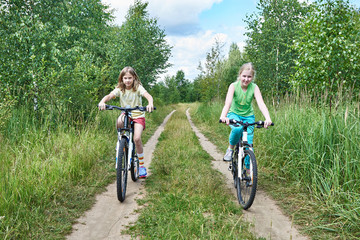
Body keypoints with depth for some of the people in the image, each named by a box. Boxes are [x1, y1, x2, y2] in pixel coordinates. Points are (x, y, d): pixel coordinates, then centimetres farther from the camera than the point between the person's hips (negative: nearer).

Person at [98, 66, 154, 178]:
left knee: (137, 138, -20)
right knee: (119, 122, -35)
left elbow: (148, 96, -25)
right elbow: (109, 95, -19)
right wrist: (102, 102, -41)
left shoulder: (138, 88, -9)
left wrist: (150, 104, -48)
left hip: (138, 116, -2)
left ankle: (141, 166, -2)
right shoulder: (119, 89, -3)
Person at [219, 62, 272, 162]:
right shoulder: (234, 86, -18)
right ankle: (230, 149, -8)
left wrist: (268, 118, -45)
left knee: (248, 144, -5)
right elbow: (228, 103, -32)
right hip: (234, 114, -2)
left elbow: (261, 103, -27)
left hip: (248, 116, 2)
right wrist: (223, 116, -52)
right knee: (237, 129, -35)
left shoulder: (254, 87, -14)